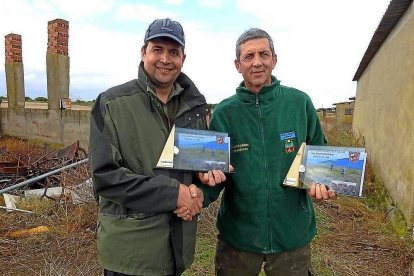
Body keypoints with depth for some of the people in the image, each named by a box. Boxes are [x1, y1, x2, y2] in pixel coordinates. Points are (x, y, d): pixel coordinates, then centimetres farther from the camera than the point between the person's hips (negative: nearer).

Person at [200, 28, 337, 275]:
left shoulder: (299, 102, -6)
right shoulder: (224, 112, -6)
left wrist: (321, 182, -15)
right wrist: (200, 195, -22)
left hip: (293, 234, 0)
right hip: (237, 234, 1)